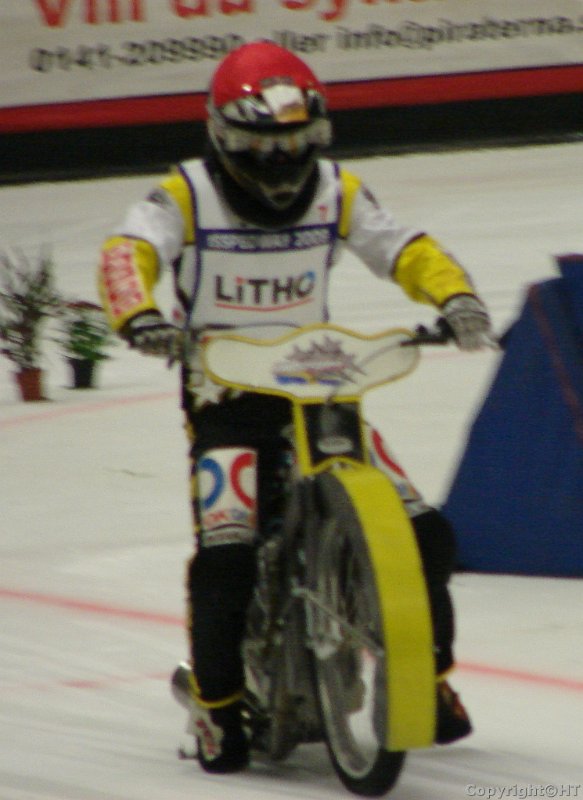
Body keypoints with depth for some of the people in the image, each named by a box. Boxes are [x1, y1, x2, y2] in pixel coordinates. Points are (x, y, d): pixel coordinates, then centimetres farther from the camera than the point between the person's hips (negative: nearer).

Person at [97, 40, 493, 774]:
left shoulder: (337, 194, 3)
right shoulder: (186, 197, -8)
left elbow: (406, 249, 0)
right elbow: (128, 251, -22)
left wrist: (456, 297, -21)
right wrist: (138, 314, -44)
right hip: (223, 397, -4)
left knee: (422, 535, -4)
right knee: (226, 550, -23)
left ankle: (427, 673, 18)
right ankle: (217, 701, -4)